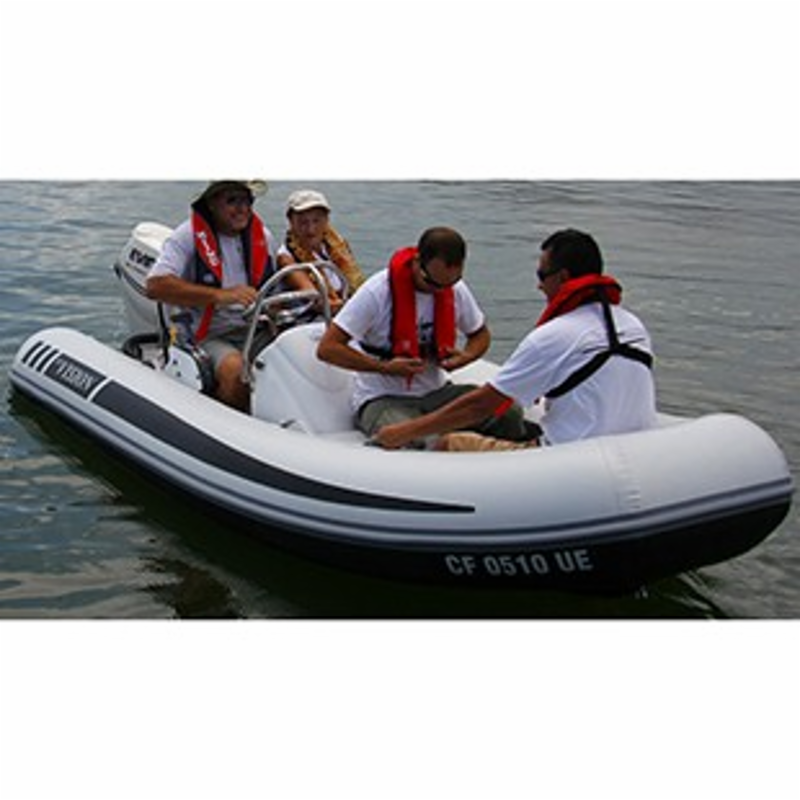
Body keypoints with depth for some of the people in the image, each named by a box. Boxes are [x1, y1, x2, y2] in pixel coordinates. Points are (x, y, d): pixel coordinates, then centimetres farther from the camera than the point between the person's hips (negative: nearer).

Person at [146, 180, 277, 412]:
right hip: (209, 337, -5)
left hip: (255, 332, 5)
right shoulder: (188, 235, -4)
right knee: (236, 371, -35)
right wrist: (220, 295, -28)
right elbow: (156, 286, -20)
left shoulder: (263, 236, 14)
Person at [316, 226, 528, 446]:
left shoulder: (457, 290, 0)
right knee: (419, 444, -39)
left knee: (510, 414, -18)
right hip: (382, 399, -5)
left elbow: (481, 335, 20)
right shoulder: (378, 291, -16)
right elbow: (327, 349, -17)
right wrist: (384, 367, -24)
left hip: (436, 392, 5)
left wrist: (466, 356, -5)